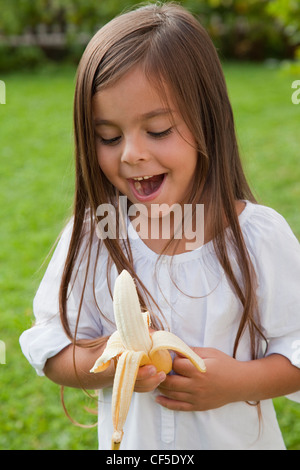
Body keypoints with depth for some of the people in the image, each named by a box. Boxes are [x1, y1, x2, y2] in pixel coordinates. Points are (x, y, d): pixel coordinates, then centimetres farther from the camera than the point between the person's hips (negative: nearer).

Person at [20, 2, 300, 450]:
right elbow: (50, 350, -8)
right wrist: (107, 366, -25)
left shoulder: (262, 237, -16)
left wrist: (242, 381, -25)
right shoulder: (90, 236, -13)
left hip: (238, 438, 0)